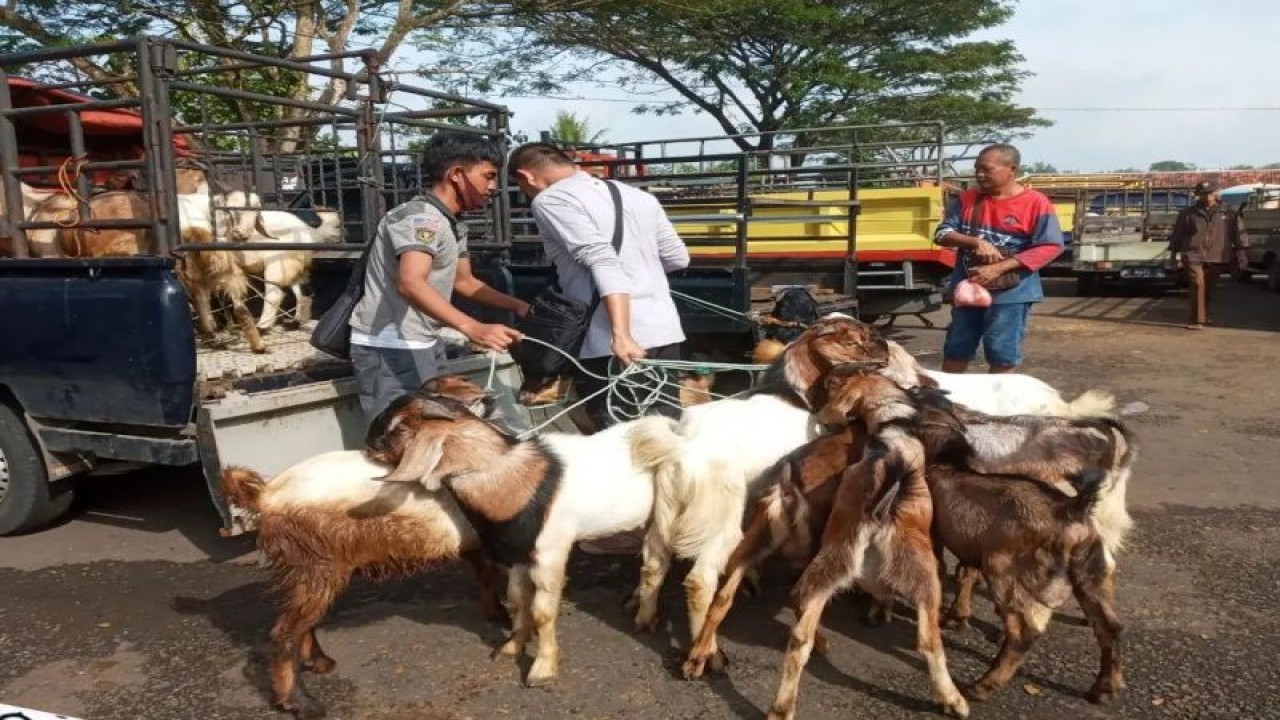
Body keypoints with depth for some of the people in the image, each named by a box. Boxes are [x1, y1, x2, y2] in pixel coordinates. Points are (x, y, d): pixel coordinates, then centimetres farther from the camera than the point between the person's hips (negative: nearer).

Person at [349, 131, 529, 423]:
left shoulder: (453, 226, 14)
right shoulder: (421, 217, -19)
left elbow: (464, 281, 26)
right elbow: (410, 284, -35)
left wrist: (516, 305, 12)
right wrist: (472, 328, -48)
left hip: (423, 345, 10)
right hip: (391, 349, -10)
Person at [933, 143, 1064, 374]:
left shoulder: (1036, 202, -9)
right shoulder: (968, 198, 5)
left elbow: (1051, 247, -14)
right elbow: (942, 234, 2)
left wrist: (998, 268, -21)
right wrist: (976, 242, -19)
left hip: (1011, 293, -5)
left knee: (1002, 356, 3)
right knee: (955, 350, 14)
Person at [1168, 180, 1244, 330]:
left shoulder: (1228, 213, 8)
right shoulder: (1187, 212, 3)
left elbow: (1235, 234, 13)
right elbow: (1177, 233, 8)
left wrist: (1238, 250, 11)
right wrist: (1174, 252, 8)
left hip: (1216, 258, 3)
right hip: (1193, 256, -3)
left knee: (1208, 288, 12)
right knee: (1197, 285, -15)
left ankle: (1203, 316, 28)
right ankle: (1197, 319, -15)